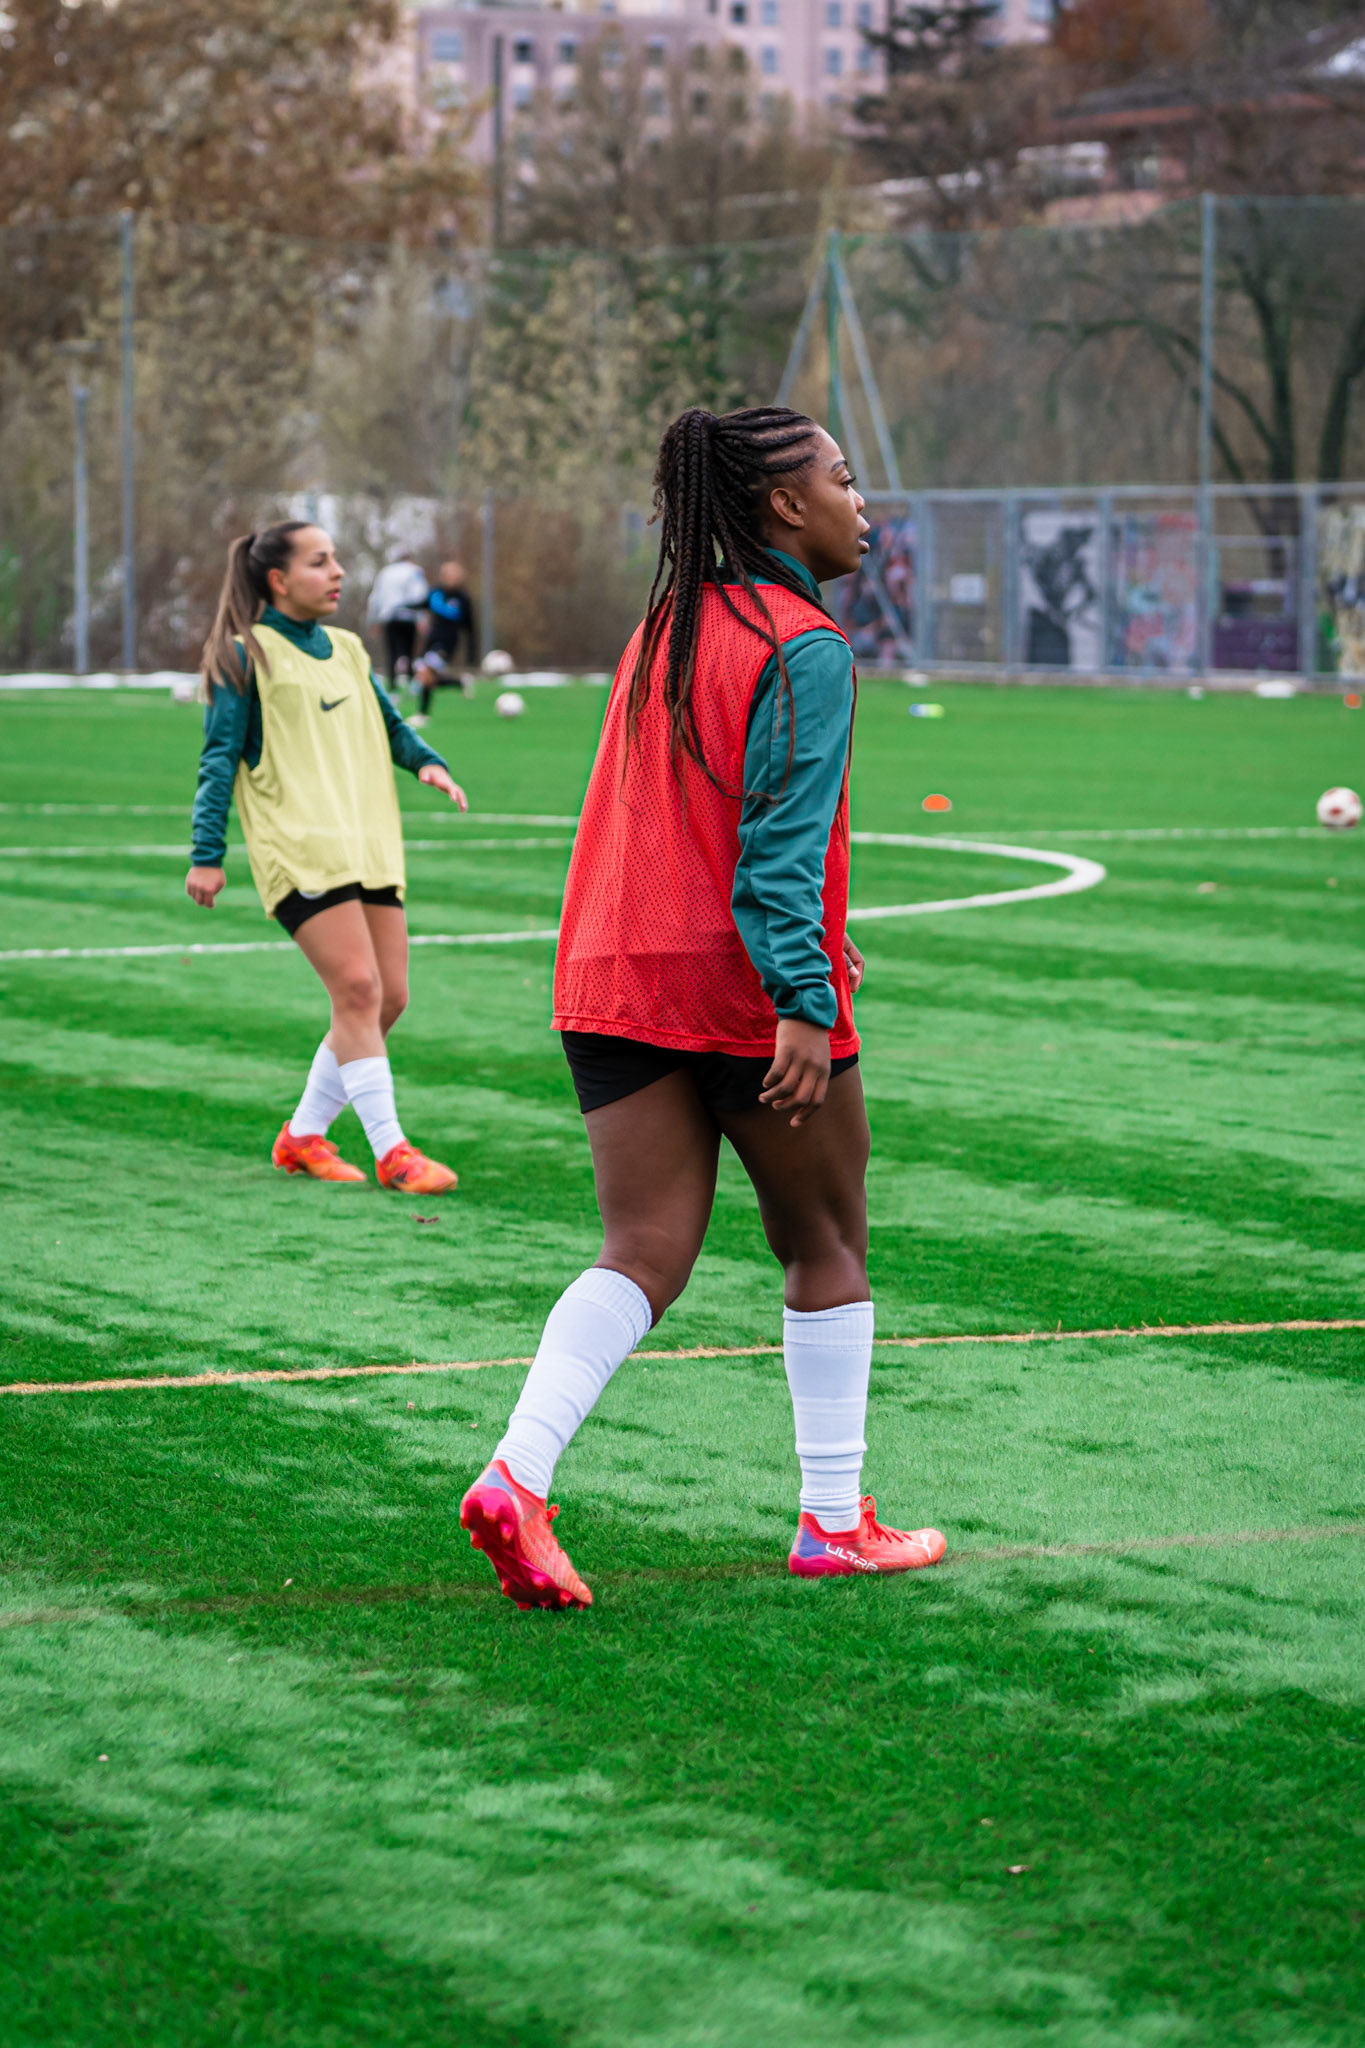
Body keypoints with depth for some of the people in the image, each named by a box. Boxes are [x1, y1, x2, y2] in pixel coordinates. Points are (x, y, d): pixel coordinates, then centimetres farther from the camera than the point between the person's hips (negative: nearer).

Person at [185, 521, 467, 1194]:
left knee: (388, 998, 3)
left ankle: (303, 1135, 18)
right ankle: (390, 1151, -14)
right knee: (358, 990, -17)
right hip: (299, 852, -7)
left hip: (369, 848, 7)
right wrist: (207, 854, -9)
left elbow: (388, 726, 27)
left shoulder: (348, 650, 17)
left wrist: (427, 761, 6)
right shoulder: (247, 657, -2)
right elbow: (220, 757, -4)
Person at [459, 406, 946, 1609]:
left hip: (616, 977, 7)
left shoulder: (666, 628, 15)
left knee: (644, 1253, 2)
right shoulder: (804, 646, -11)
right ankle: (834, 1522, 17)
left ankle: (518, 1478, -18)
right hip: (744, 989, -7)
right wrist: (803, 995, -24)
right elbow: (782, 834, -20)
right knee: (828, 1246, 10)